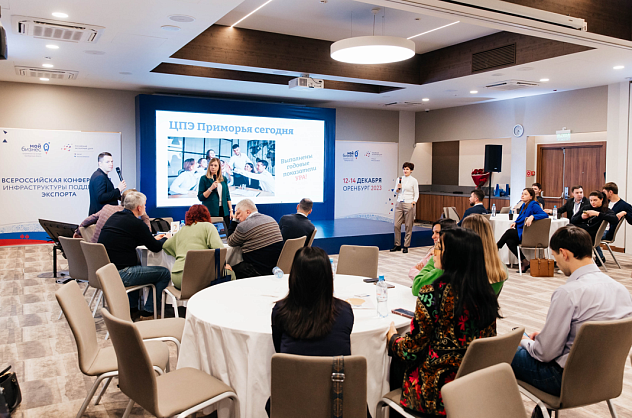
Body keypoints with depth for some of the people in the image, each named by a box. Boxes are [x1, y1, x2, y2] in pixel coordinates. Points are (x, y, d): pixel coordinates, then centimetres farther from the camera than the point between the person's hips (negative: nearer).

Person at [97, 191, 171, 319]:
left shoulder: (113, 217, 11)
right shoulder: (136, 223, -15)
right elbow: (155, 248, -6)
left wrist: (154, 238, 26)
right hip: (120, 274, -9)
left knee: (138, 265, 35)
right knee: (164, 273, 0)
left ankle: (131, 306, 33)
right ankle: (148, 311, 9)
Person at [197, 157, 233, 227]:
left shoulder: (224, 179, 13)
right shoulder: (204, 179, 1)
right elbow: (200, 197, -5)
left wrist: (231, 210, 9)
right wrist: (211, 188, -15)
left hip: (224, 211, 4)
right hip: (210, 212, -4)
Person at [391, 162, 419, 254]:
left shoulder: (413, 181, 1)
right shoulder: (399, 179, 12)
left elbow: (416, 194, 2)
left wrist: (414, 202, -12)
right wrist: (398, 188, -4)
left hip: (408, 204, -4)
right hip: (399, 204, 4)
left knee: (408, 226, -1)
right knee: (397, 225, 0)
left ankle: (406, 246, 6)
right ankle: (397, 245, 11)